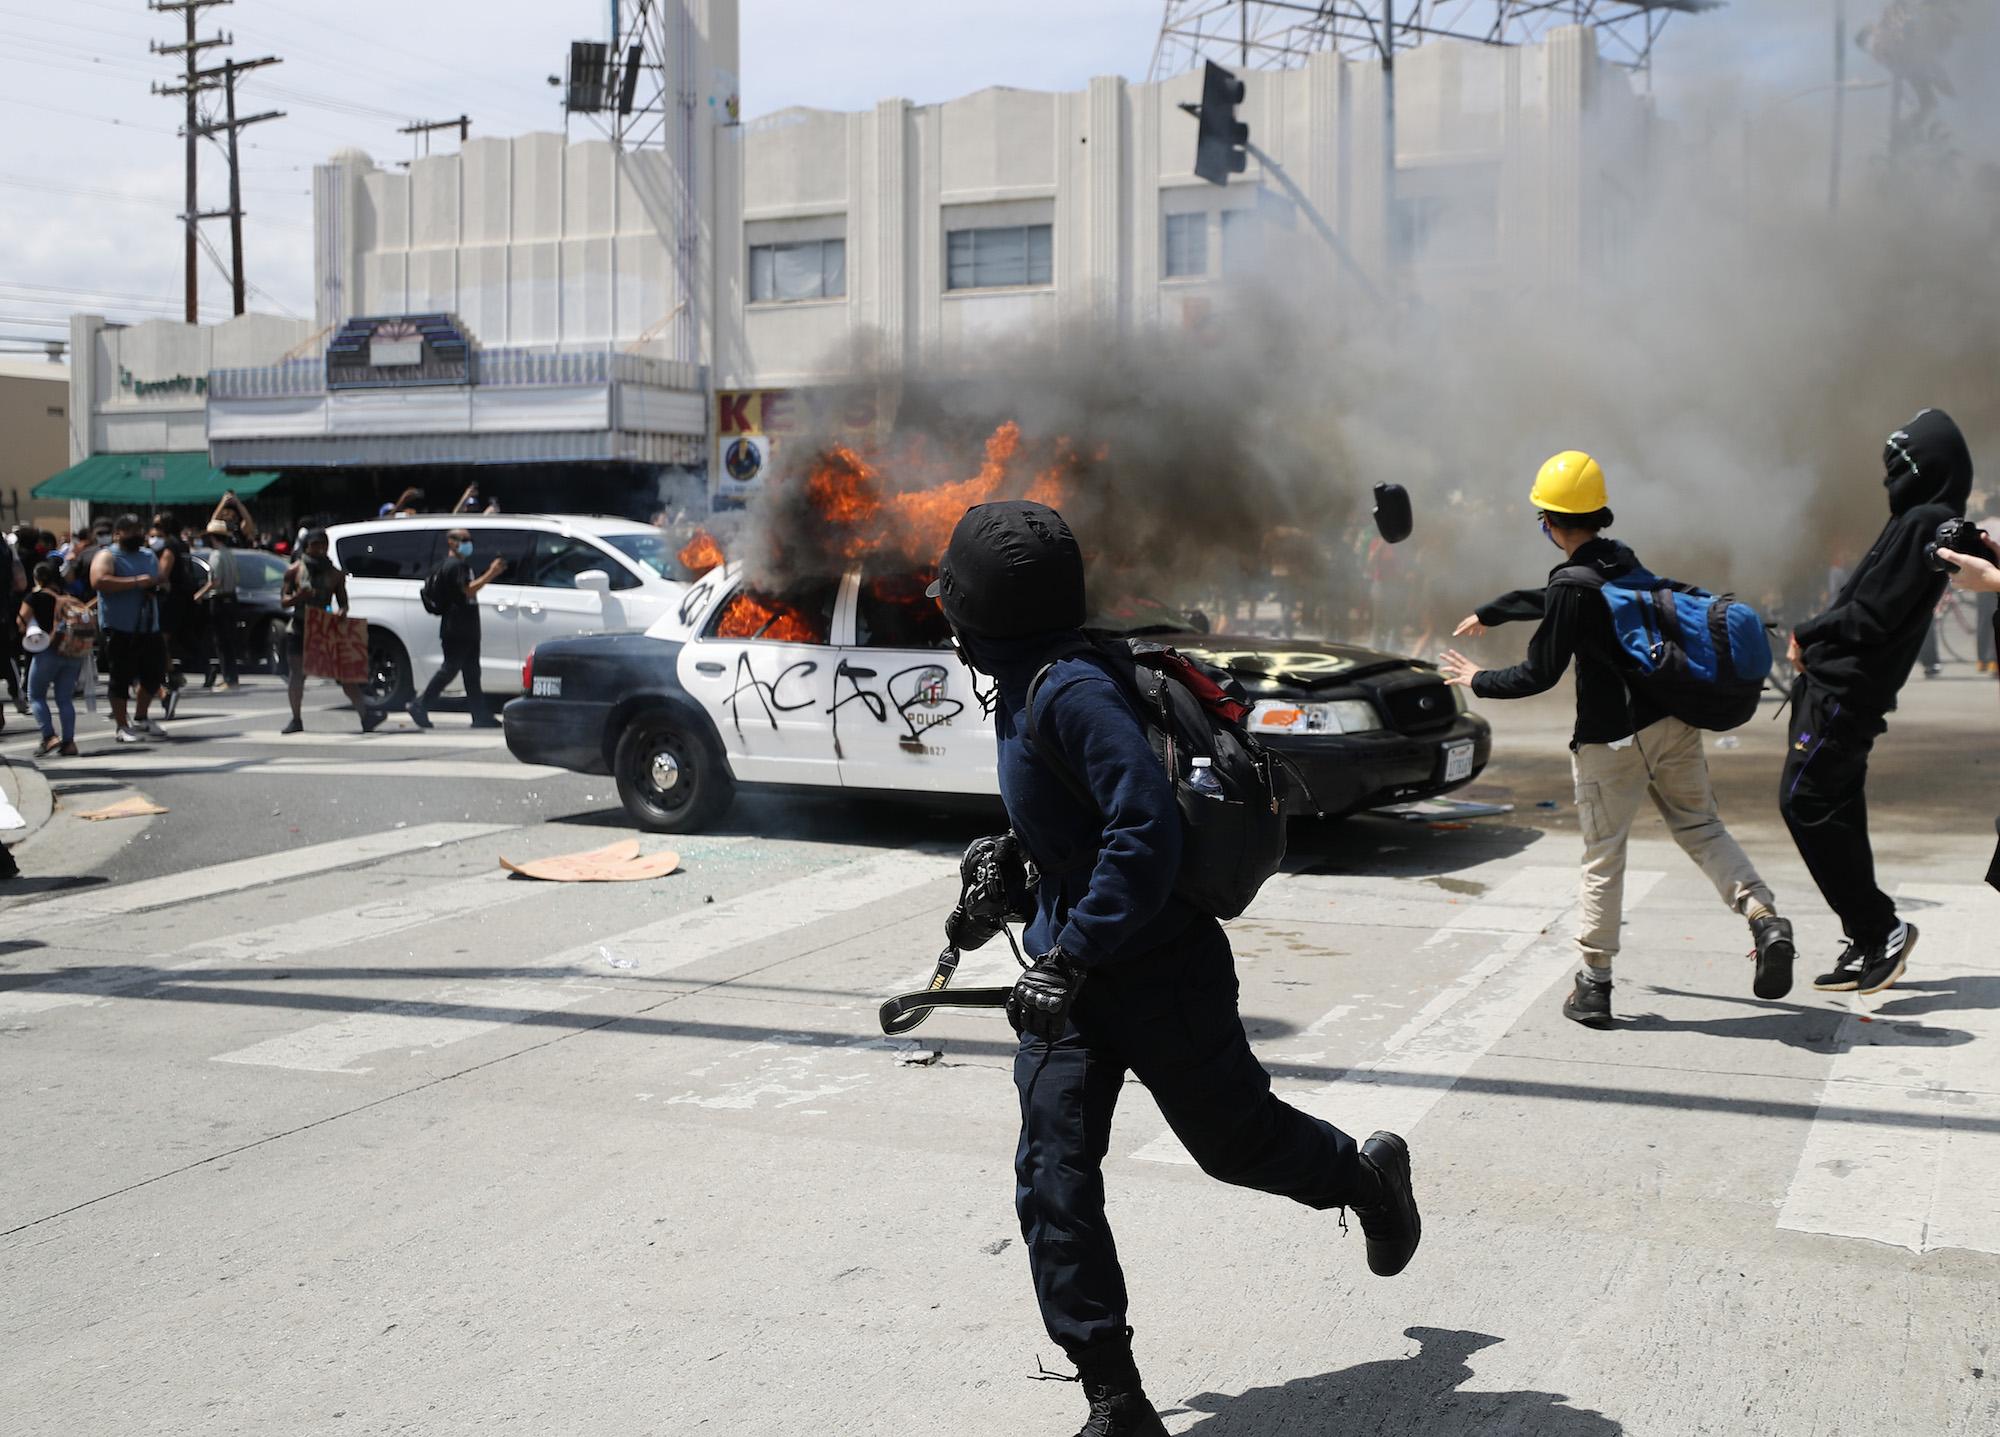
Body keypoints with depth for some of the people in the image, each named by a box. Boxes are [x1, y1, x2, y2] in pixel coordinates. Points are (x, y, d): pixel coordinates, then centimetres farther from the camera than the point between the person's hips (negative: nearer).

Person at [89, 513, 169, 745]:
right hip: (120, 630, -7)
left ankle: (140, 719, 30)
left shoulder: (149, 556, 17)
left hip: (149, 628, 7)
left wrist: (155, 584, 2)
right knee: (121, 678, -2)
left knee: (155, 674, 11)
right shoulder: (107, 556, -4)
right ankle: (123, 728, 5)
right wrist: (135, 582, -21)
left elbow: (161, 578, 28)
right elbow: (98, 581, -21)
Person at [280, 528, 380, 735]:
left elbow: (343, 603, 10)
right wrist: (299, 596, -20)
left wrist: (341, 613, -14)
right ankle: (296, 720, 16)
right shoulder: (295, 571, 4)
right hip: (299, 628, 0)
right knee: (296, 675, 4)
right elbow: (283, 601, 2)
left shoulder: (335, 574, 8)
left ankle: (365, 714, -11)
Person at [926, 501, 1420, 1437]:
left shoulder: (1073, 692, -25)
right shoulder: (1028, 688, 6)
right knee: (1053, 1183, -2)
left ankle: (1370, 1177, 46)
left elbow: (1147, 832, -32)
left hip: (1160, 973, -8)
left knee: (1237, 1141, 14)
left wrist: (1071, 959, -33)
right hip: (1072, 972, 8)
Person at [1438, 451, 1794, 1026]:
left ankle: (1593, 986, 9)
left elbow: (1539, 674, -12)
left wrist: (1478, 680, 6)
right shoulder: (1621, 559, 10)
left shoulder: (1574, 583, -16)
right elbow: (1550, 600, 28)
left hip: (1613, 739, -7)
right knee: (1701, 828, 14)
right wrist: (1487, 614, 41)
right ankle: (1765, 918, -6)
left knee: (1603, 858, 2)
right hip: (1675, 722, 7)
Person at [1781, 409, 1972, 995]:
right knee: (1835, 811, 12)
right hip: (1834, 686, 10)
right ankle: (1869, 944, 18)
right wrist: (1815, 639, 6)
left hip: (1843, 694, -10)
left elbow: (1873, 615, -19)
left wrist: (1808, 634, -5)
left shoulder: (1922, 525, -15)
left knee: (1806, 803, -9)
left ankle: (1879, 928, -3)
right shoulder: (1922, 521, 17)